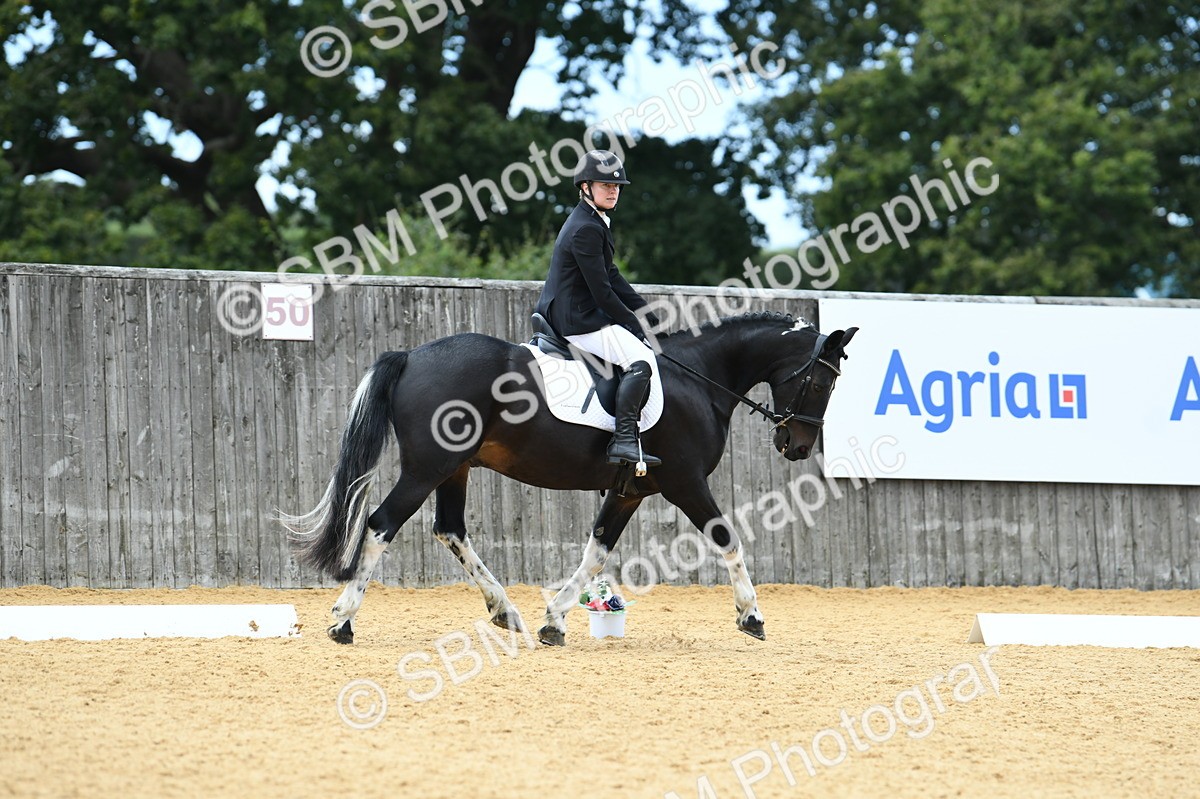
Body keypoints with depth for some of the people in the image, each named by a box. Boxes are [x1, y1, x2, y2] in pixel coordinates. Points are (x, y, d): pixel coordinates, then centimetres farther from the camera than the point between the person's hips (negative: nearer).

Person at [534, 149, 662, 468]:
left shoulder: (593, 222, 17)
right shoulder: (587, 229, -17)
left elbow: (611, 278, 19)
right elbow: (602, 292, -19)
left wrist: (649, 317, 13)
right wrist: (634, 324, -10)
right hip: (578, 321, -11)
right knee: (641, 360, -22)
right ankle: (624, 440, -32)